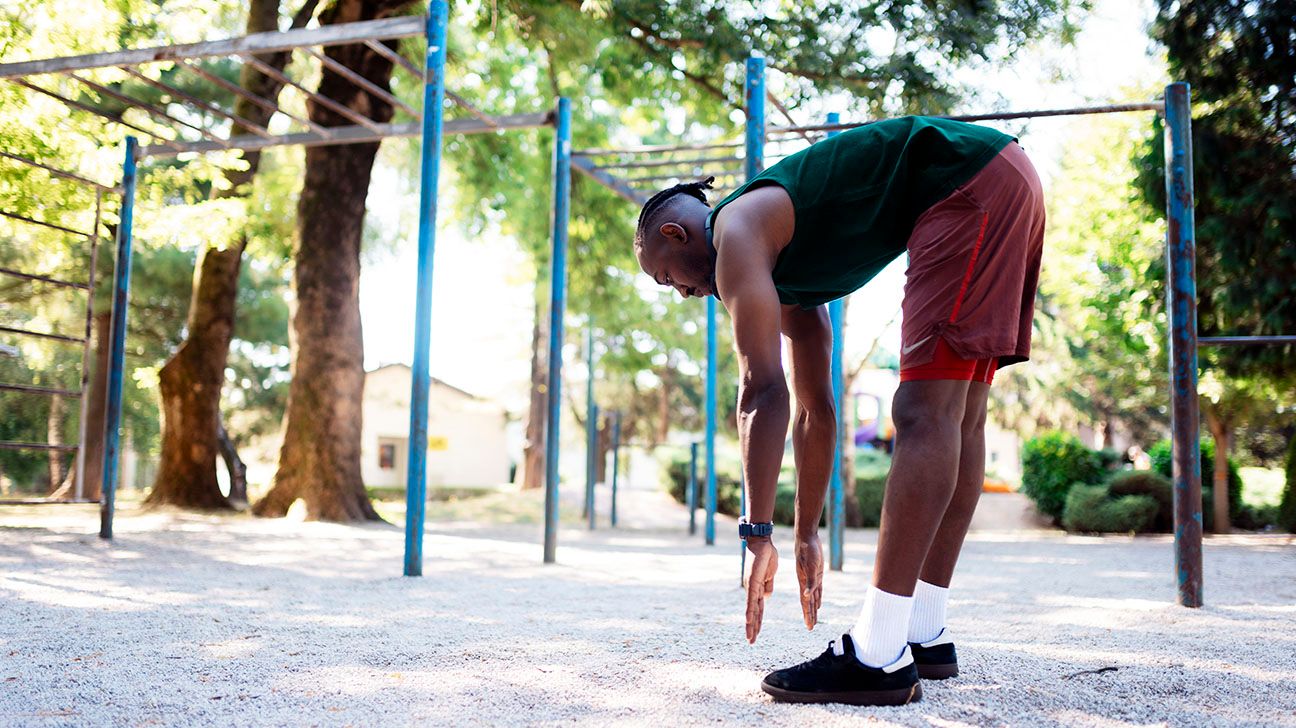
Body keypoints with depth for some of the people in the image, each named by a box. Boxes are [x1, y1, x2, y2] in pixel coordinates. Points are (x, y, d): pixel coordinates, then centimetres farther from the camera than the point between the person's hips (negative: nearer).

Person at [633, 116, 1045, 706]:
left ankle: (879, 656, -16)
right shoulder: (780, 270, 22)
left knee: (924, 413, -15)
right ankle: (924, 635, 16)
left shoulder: (736, 233, -5)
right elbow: (816, 411, 24)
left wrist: (759, 536, -13)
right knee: (955, 417, 9)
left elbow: (763, 392, -15)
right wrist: (806, 536, 27)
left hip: (971, 181, -10)